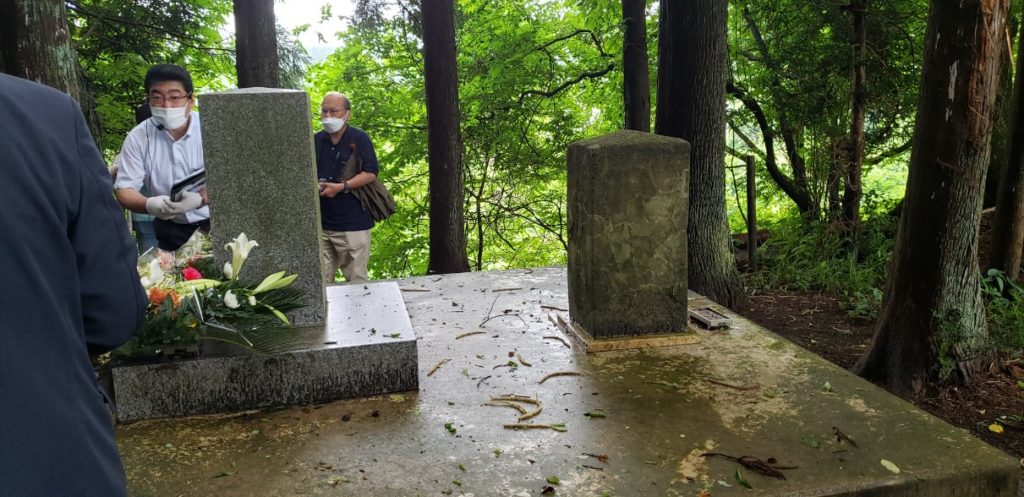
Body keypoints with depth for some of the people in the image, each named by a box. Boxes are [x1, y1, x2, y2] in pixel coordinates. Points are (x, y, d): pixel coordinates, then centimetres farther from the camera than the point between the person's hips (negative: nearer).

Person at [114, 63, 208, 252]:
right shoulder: (138, 137, -4)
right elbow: (125, 189, -4)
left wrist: (200, 199, -35)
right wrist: (149, 205, -28)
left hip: (217, 222, -1)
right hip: (171, 229, 2)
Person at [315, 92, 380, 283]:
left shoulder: (359, 139, -3)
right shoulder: (316, 141, 12)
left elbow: (371, 174, -10)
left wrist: (341, 187, -18)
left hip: (353, 224, -5)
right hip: (320, 224, 5)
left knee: (356, 281, 1)